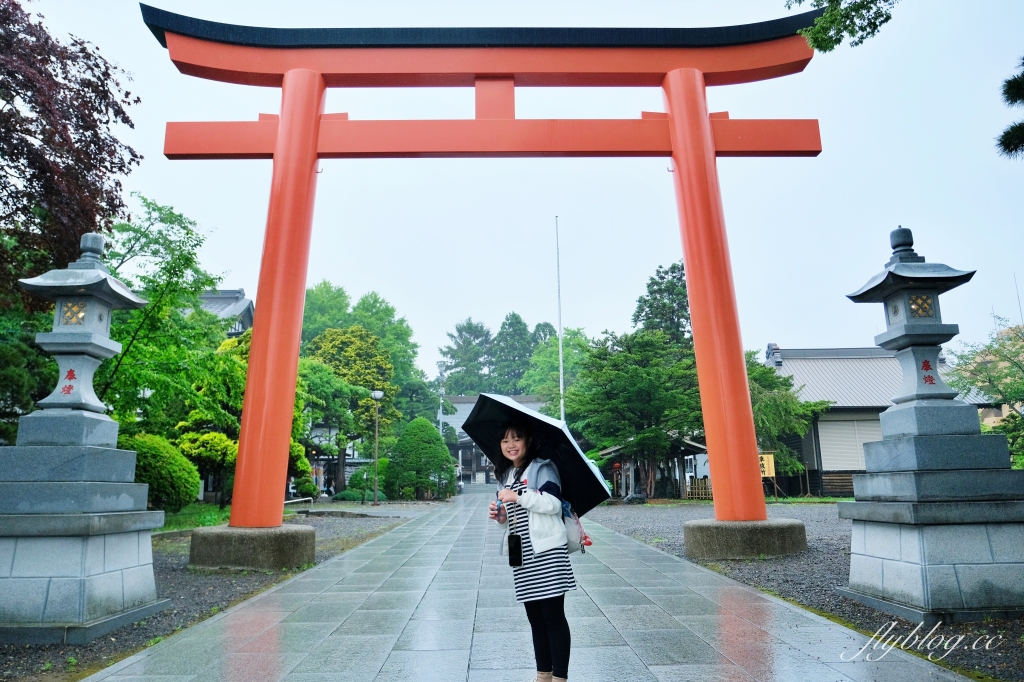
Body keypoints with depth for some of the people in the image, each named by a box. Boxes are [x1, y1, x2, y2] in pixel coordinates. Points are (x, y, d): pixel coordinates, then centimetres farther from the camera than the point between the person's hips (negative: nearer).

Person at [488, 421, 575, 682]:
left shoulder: (542, 467, -6)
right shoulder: (505, 475, 16)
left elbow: (553, 503, -18)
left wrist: (518, 496, -19)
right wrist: (499, 514, 3)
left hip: (547, 552, -7)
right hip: (522, 555, 7)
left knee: (553, 616, -2)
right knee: (536, 618, 14)